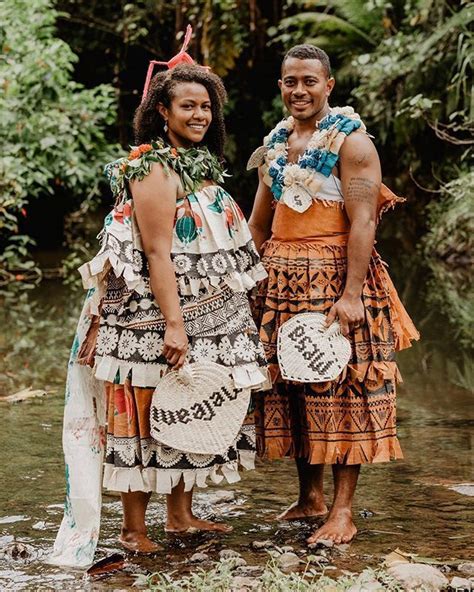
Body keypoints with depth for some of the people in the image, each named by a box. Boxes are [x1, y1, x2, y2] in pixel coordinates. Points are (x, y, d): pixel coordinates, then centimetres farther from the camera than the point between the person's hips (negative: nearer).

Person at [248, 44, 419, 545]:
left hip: (335, 276, -7)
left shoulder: (350, 141, -6)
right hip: (282, 280, 7)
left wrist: (351, 293, -23)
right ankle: (309, 497, 20)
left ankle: (342, 511, -2)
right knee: (291, 386, 9)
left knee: (342, 387, -5)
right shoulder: (274, 144, 14)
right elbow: (258, 224, 20)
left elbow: (363, 221, -15)